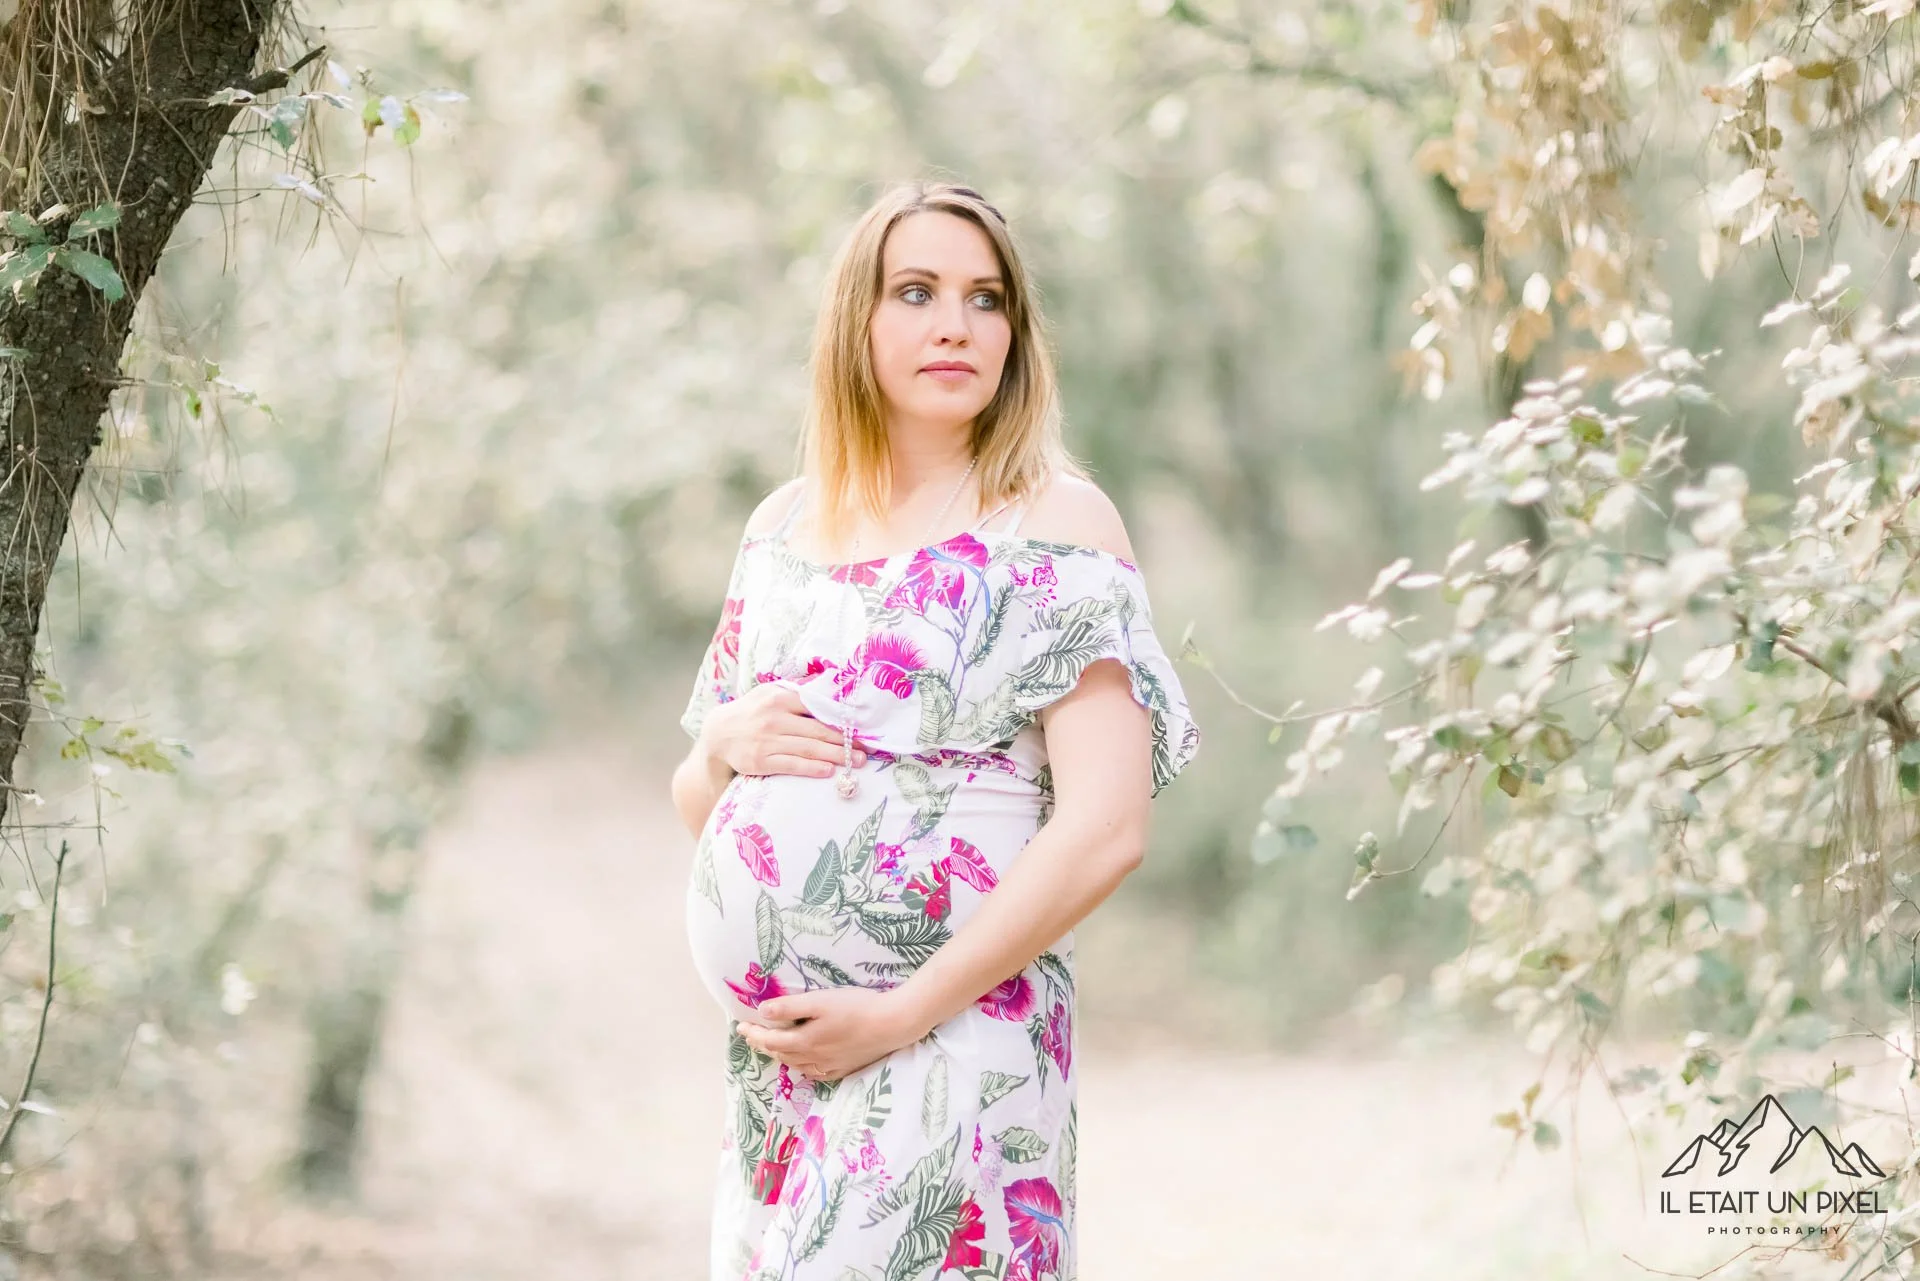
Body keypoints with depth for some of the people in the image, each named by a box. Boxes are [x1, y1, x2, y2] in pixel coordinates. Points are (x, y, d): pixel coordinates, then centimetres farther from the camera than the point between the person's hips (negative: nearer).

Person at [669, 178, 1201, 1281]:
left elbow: (1105, 830, -12)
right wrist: (725, 745, -3)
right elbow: (696, 806, 21)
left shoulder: (1055, 521, -3)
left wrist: (899, 1015, -16)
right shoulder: (787, 524, 14)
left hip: (954, 1045, -5)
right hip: (772, 1056, 5)